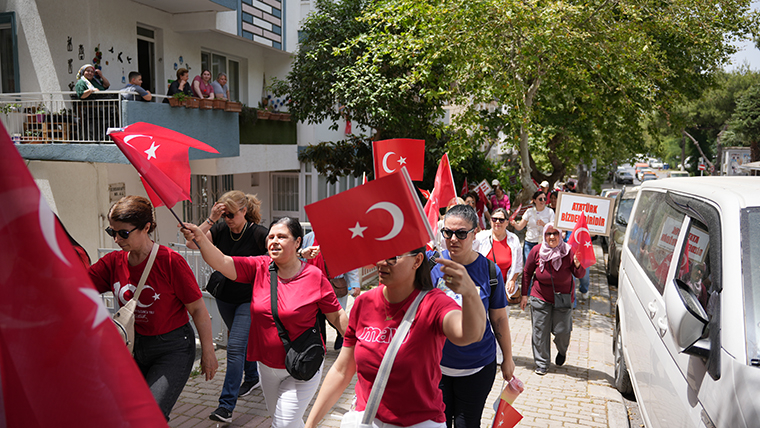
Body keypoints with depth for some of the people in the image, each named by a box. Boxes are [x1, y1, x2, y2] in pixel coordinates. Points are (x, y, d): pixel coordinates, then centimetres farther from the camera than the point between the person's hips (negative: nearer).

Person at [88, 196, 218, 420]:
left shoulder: (170, 260, -18)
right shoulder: (113, 262, -1)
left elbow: (198, 308, -12)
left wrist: (208, 353, -9)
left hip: (173, 348, -6)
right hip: (135, 346, 6)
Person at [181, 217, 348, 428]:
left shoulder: (315, 277, -14)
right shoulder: (259, 267, -6)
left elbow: (337, 316, -8)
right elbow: (222, 262, -17)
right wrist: (200, 237, -33)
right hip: (267, 366, 5)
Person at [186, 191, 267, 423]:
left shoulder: (258, 233, -17)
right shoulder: (221, 229, -6)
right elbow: (192, 243, -16)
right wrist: (210, 220, -26)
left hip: (249, 300, -5)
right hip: (225, 297, 5)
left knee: (235, 347, -11)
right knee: (242, 341, 23)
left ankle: (226, 406, -8)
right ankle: (252, 377, 47)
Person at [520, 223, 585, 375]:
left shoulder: (568, 251, -15)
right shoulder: (536, 251, -11)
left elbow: (579, 275, -9)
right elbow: (527, 273, 2)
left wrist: (578, 265, -32)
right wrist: (524, 294, 4)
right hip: (540, 298, 1)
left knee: (562, 331, 1)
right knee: (540, 331, 4)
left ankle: (562, 351, 37)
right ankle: (542, 364, 20)